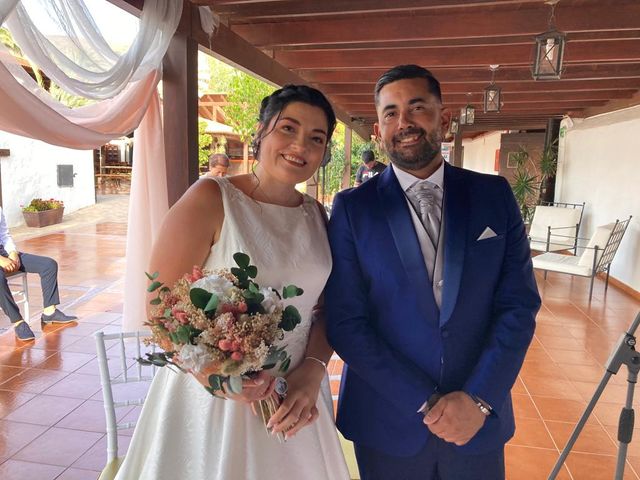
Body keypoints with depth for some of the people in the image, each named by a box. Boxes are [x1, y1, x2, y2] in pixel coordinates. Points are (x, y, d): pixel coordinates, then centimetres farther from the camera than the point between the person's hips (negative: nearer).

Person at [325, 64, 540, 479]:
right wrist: (424, 404, -14)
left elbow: (520, 305, -3)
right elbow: (345, 322, -11)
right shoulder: (352, 208, -8)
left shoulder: (495, 196, -2)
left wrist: (478, 398, -12)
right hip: (388, 421, -1)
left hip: (480, 417, 2)